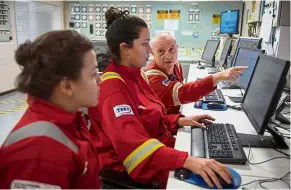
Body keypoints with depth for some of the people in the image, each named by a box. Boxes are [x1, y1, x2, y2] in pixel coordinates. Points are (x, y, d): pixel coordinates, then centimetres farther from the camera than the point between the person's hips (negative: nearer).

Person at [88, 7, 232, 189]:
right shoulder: (112, 88, -23)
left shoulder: (136, 74, 5)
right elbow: (132, 142, -36)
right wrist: (187, 160, -44)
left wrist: (178, 120, 0)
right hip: (130, 168, -8)